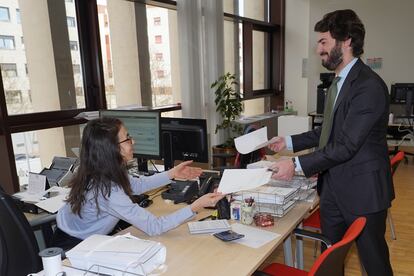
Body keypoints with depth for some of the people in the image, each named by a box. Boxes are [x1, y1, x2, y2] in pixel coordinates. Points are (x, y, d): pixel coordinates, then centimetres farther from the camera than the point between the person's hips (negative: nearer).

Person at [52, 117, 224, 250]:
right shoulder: (108, 191, -36)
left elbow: (136, 185, 7)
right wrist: (196, 206, -34)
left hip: (88, 238, 7)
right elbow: (154, 227, -32)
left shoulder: (106, 171, -12)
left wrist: (172, 174, 2)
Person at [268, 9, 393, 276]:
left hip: (362, 191, -8)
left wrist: (298, 164, -22)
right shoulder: (339, 82, 11)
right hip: (334, 188, 8)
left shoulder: (369, 86, -20)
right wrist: (290, 142, 10)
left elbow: (346, 144, -24)